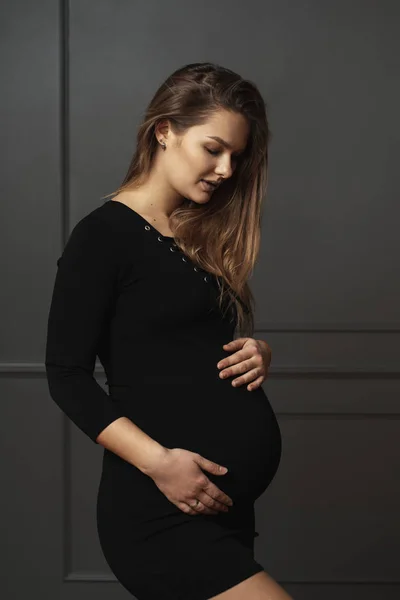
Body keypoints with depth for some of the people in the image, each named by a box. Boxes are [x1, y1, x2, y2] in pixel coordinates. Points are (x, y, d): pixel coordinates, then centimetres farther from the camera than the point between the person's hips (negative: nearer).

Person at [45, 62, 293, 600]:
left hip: (230, 505, 8)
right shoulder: (104, 236, -6)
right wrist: (157, 461, -20)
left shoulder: (205, 234, 16)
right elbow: (67, 376, -10)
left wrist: (259, 354, 1)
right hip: (162, 514, -8)